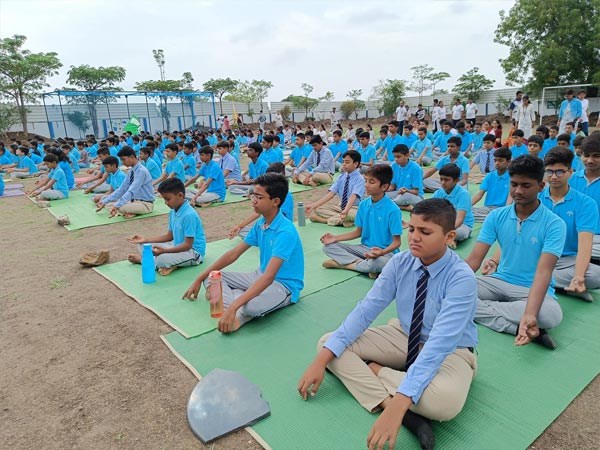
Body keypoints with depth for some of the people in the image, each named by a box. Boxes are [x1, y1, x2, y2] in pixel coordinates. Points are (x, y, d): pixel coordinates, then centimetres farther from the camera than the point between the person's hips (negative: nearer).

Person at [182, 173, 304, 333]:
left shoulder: (285, 231, -25)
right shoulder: (260, 223, 1)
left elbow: (268, 277, -33)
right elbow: (233, 254, 6)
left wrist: (232, 308, -40)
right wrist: (199, 279, 4)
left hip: (284, 285, -9)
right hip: (260, 277, 9)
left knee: (251, 305, -41)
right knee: (211, 277, 0)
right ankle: (241, 309, -20)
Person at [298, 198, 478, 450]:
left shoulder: (462, 278, -27)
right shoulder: (400, 262, -13)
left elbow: (439, 344, -36)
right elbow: (365, 309, -16)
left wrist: (399, 404, -45)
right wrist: (322, 359, -24)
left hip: (450, 351, -4)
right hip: (405, 337, 5)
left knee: (445, 400, -41)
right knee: (326, 344, -13)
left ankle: (374, 370, -18)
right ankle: (386, 400, -25)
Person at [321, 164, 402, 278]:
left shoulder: (392, 210, -17)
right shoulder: (363, 204, 1)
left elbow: (396, 242, -15)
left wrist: (382, 252, -35)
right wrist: (336, 238, 1)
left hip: (385, 252, -6)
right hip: (364, 248, 6)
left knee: (376, 262, -42)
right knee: (328, 246, -7)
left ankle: (343, 263, -16)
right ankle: (360, 262, -19)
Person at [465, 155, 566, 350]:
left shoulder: (554, 224, -11)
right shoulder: (496, 216, -2)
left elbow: (544, 271, -24)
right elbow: (475, 258, -8)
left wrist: (530, 314, -40)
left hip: (532, 289, -3)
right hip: (498, 281, 3)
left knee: (551, 314, -36)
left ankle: (482, 308, -24)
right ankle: (516, 328, -25)